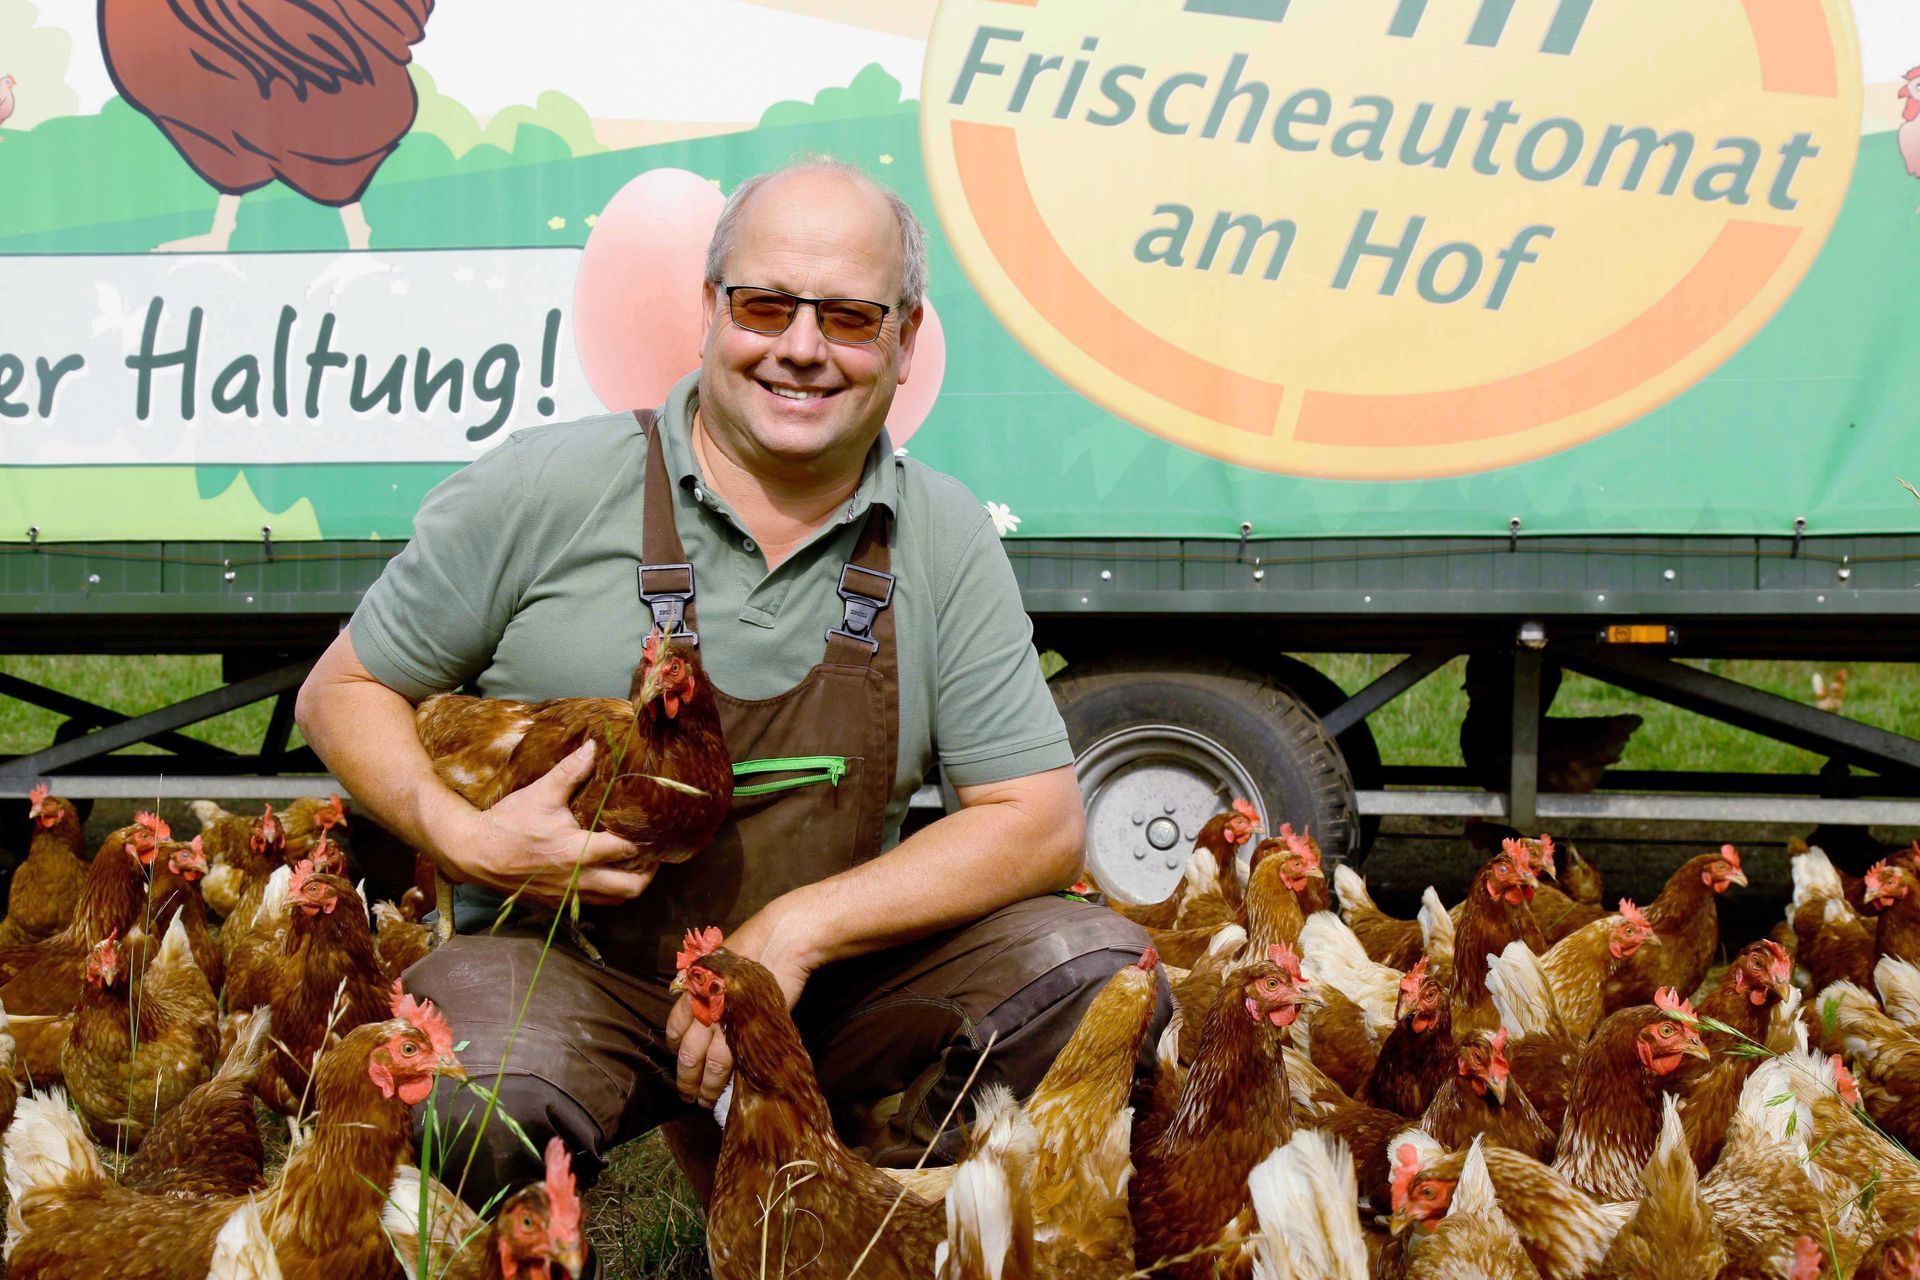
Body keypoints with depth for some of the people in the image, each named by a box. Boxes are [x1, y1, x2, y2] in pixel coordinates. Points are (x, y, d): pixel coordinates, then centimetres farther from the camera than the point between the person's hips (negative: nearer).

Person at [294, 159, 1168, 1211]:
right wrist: (462, 838, -18)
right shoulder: (547, 491, -5)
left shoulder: (945, 544, 2)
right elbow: (341, 692, 4)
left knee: (1102, 969, -17)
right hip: (560, 971, -3)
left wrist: (795, 930, -16)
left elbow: (1042, 822, -3)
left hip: (828, 989, 3)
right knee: (482, 1097, -37)